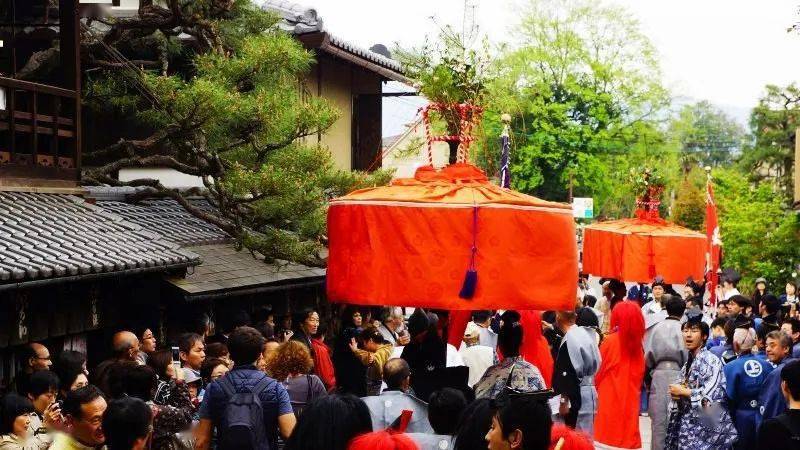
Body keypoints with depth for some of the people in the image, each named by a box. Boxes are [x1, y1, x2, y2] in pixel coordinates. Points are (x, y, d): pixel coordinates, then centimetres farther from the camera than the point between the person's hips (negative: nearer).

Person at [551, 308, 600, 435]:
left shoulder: (569, 340, -17)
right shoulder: (585, 333, 9)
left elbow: (569, 373, -18)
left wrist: (564, 400, -14)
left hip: (577, 396, -9)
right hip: (591, 393, 9)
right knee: (588, 434, 13)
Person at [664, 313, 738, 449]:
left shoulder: (711, 361, -11)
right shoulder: (689, 362, 13)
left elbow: (714, 395, -22)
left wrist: (683, 392, -13)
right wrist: (676, 394, 1)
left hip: (706, 428, -7)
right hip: (689, 425, 7)